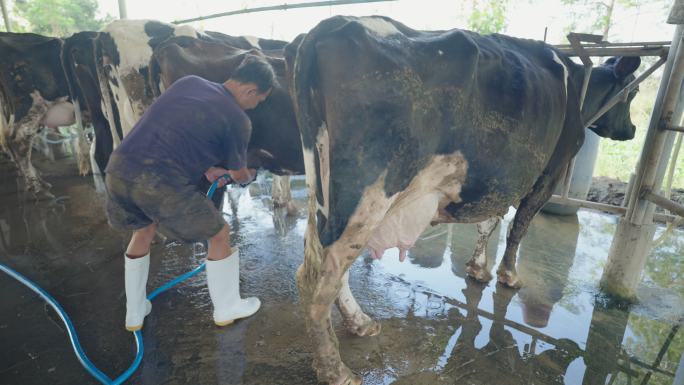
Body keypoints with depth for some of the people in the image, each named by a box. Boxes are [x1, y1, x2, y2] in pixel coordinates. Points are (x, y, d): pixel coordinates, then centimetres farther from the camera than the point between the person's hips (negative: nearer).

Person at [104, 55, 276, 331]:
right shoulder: (237, 119, -1)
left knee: (143, 230, 33)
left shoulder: (188, 82, 18)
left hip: (118, 168, 7)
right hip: (161, 184, -7)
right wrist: (251, 174, 36)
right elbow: (239, 176, 13)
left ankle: (134, 314, 46)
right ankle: (226, 309, 33)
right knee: (219, 234, 15)